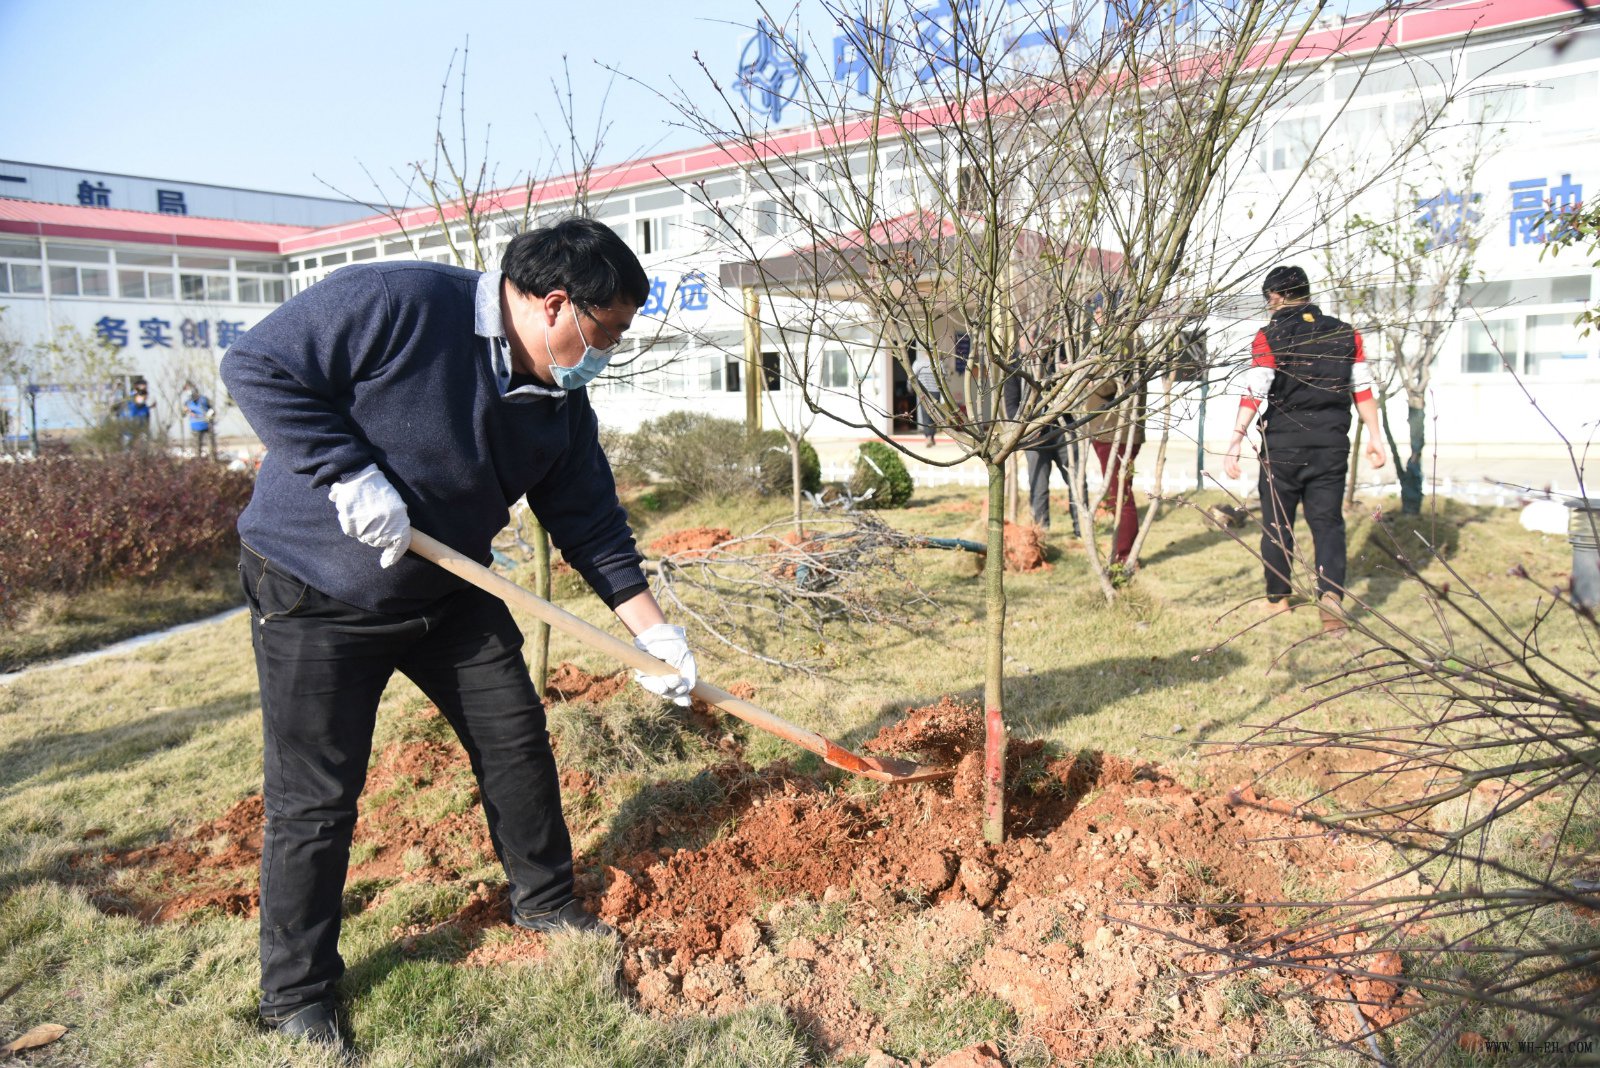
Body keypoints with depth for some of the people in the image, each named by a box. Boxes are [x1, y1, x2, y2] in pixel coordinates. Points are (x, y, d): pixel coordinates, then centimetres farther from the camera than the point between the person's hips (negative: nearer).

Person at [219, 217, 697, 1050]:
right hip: (315, 594, -6)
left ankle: (546, 902, 32)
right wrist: (350, 474, -27)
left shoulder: (561, 402, -4)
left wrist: (651, 629, -2)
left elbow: (590, 523, 1)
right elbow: (258, 367, -21)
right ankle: (297, 994, 22)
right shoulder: (395, 304, -24)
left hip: (449, 592, 6)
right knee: (315, 799, 1)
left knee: (516, 737, 9)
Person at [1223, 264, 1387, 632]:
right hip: (1331, 442, 3)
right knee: (1328, 520, 7)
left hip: (1283, 443, -2)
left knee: (1277, 519, 11)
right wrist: (1374, 436, 16)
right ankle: (1331, 591, -12)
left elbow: (1253, 393, -15)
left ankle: (1278, 596, 21)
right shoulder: (1345, 334, 7)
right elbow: (1363, 389, 9)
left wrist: (1236, 440, -17)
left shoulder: (1269, 337, -6)